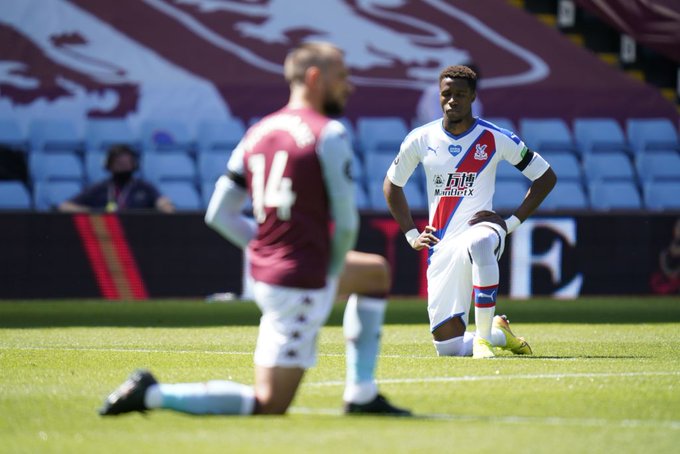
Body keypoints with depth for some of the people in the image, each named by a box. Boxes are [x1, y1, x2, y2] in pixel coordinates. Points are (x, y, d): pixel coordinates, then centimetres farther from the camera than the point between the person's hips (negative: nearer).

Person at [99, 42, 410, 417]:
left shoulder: (256, 133, 9)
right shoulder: (329, 135, -12)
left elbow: (219, 215, 9)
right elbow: (346, 224, -12)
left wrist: (266, 248, 13)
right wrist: (331, 274, 4)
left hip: (264, 271, 9)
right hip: (301, 284, -9)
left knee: (374, 272, 30)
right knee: (269, 406, -2)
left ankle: (362, 396, 25)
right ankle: (152, 393, -7)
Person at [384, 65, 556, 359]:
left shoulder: (495, 139, -2)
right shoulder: (421, 139, 4)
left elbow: (546, 177, 6)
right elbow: (392, 185, 21)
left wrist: (513, 222, -3)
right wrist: (411, 234, 12)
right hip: (441, 246, 3)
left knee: (479, 244, -44)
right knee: (447, 348, -3)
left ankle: (483, 337, -34)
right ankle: (500, 333, 30)